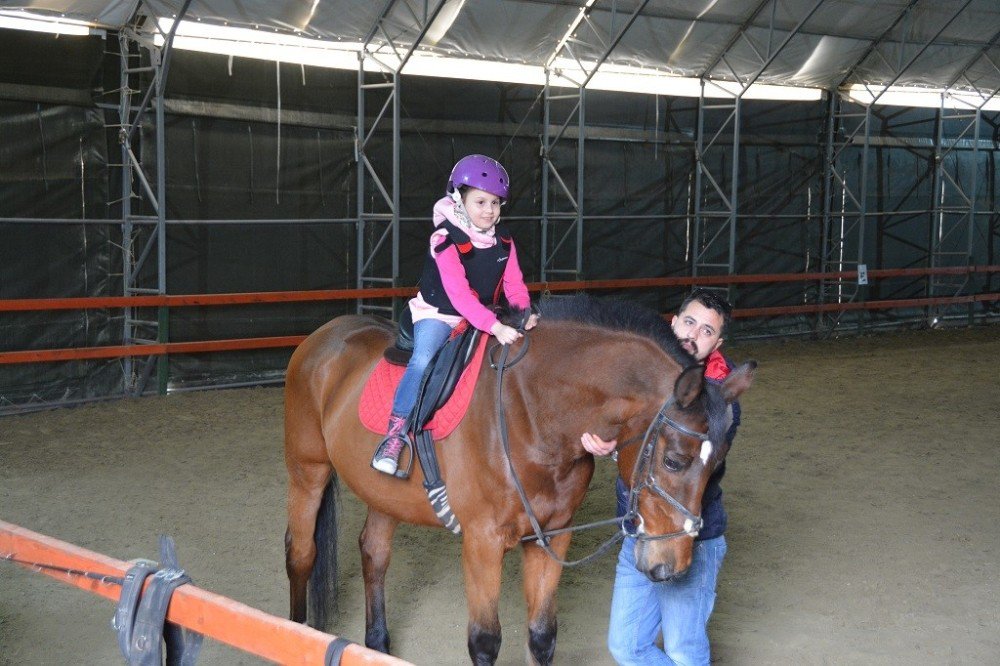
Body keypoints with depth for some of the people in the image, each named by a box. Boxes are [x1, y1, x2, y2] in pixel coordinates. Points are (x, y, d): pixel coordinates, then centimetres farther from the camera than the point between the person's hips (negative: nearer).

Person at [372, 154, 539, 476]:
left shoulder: (504, 243, 1)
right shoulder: (446, 241, -20)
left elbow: (514, 285, 1)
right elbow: (459, 296, -29)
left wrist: (526, 313, -22)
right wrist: (495, 327, -40)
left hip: (483, 316, 6)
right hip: (439, 313, -6)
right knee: (423, 360, -29)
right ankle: (395, 434, -25)